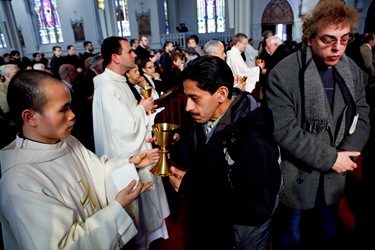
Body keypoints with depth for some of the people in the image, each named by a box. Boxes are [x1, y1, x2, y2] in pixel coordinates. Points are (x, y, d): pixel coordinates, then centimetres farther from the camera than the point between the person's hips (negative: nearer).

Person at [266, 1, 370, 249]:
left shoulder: (353, 71, 0)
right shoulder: (283, 74, -20)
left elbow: (362, 115, 4)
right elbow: (283, 131, -24)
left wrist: (345, 155, -13)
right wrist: (330, 158, -19)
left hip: (332, 180, 5)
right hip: (295, 180, -5)